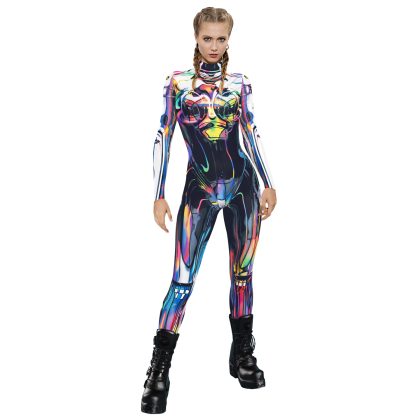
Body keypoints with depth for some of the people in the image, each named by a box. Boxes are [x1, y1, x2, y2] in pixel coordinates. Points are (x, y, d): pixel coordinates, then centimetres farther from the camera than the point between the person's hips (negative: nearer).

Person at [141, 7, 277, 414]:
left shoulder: (238, 82, 6)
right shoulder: (177, 81, 1)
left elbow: (251, 133, 11)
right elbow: (163, 137, 2)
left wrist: (268, 184, 8)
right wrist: (159, 194, -1)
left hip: (242, 184, 3)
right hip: (200, 189, -2)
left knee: (242, 271, 9)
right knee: (182, 280, -6)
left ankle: (242, 354, 23)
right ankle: (159, 371, 2)